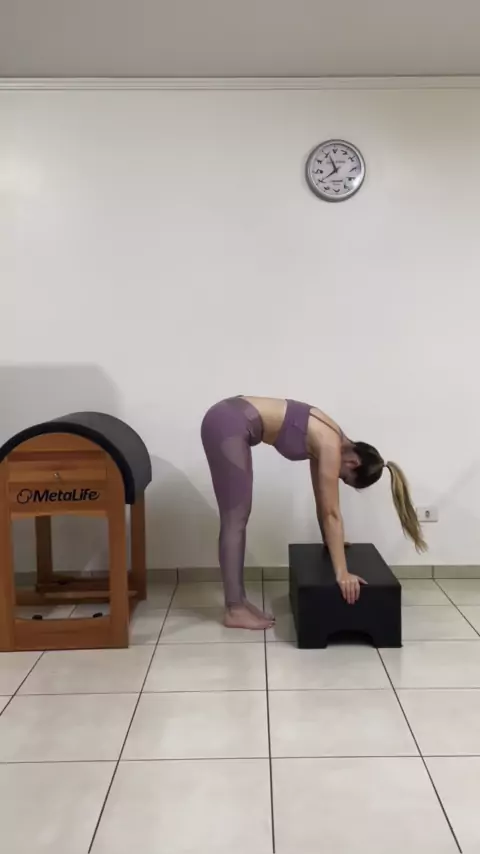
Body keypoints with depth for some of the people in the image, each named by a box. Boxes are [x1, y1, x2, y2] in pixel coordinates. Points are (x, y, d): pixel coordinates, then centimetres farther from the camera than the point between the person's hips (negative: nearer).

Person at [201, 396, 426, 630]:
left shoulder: (325, 442, 12)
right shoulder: (331, 447, -12)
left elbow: (322, 502, 24)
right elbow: (331, 513, -13)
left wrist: (331, 541, 35)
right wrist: (341, 573, -11)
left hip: (233, 422, 9)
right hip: (228, 425, -9)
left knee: (238, 519, 10)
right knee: (235, 520, -6)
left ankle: (238, 601, 17)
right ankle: (234, 611, 1)